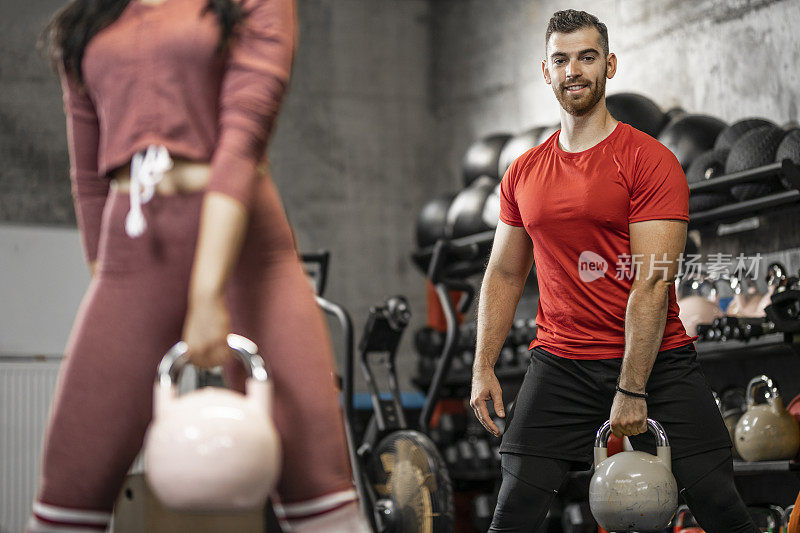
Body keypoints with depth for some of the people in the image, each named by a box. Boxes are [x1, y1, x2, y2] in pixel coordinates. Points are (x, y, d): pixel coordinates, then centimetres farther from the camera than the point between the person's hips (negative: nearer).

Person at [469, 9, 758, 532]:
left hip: (658, 360, -3)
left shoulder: (649, 160, -7)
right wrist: (483, 368, 8)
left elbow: (652, 282, -13)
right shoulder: (523, 174, 9)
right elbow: (504, 274, 17)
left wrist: (632, 390, -17)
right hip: (560, 366, 3)